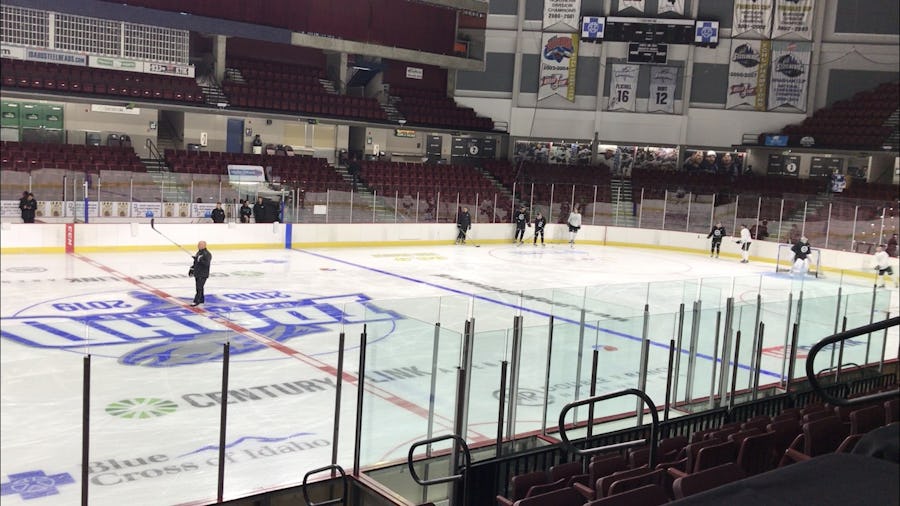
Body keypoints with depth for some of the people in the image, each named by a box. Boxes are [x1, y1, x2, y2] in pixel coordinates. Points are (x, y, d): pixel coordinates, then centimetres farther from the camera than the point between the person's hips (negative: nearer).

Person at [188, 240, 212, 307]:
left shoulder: (207, 254, -15)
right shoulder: (198, 252, 13)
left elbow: (207, 263, -27)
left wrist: (199, 259, -33)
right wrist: (192, 269, 21)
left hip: (203, 274, -9)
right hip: (197, 273, 9)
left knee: (199, 287, -11)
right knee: (199, 287, 16)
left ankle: (196, 301, -11)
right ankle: (201, 299, 27)